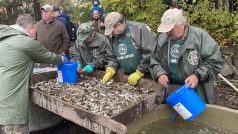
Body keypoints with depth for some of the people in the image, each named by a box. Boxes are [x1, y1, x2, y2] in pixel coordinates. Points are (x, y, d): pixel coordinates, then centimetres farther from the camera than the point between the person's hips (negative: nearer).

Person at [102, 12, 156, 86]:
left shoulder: (139, 29, -16)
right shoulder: (113, 37, 5)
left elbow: (150, 52, -20)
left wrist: (139, 73, -17)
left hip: (145, 76, -5)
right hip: (126, 77, 5)